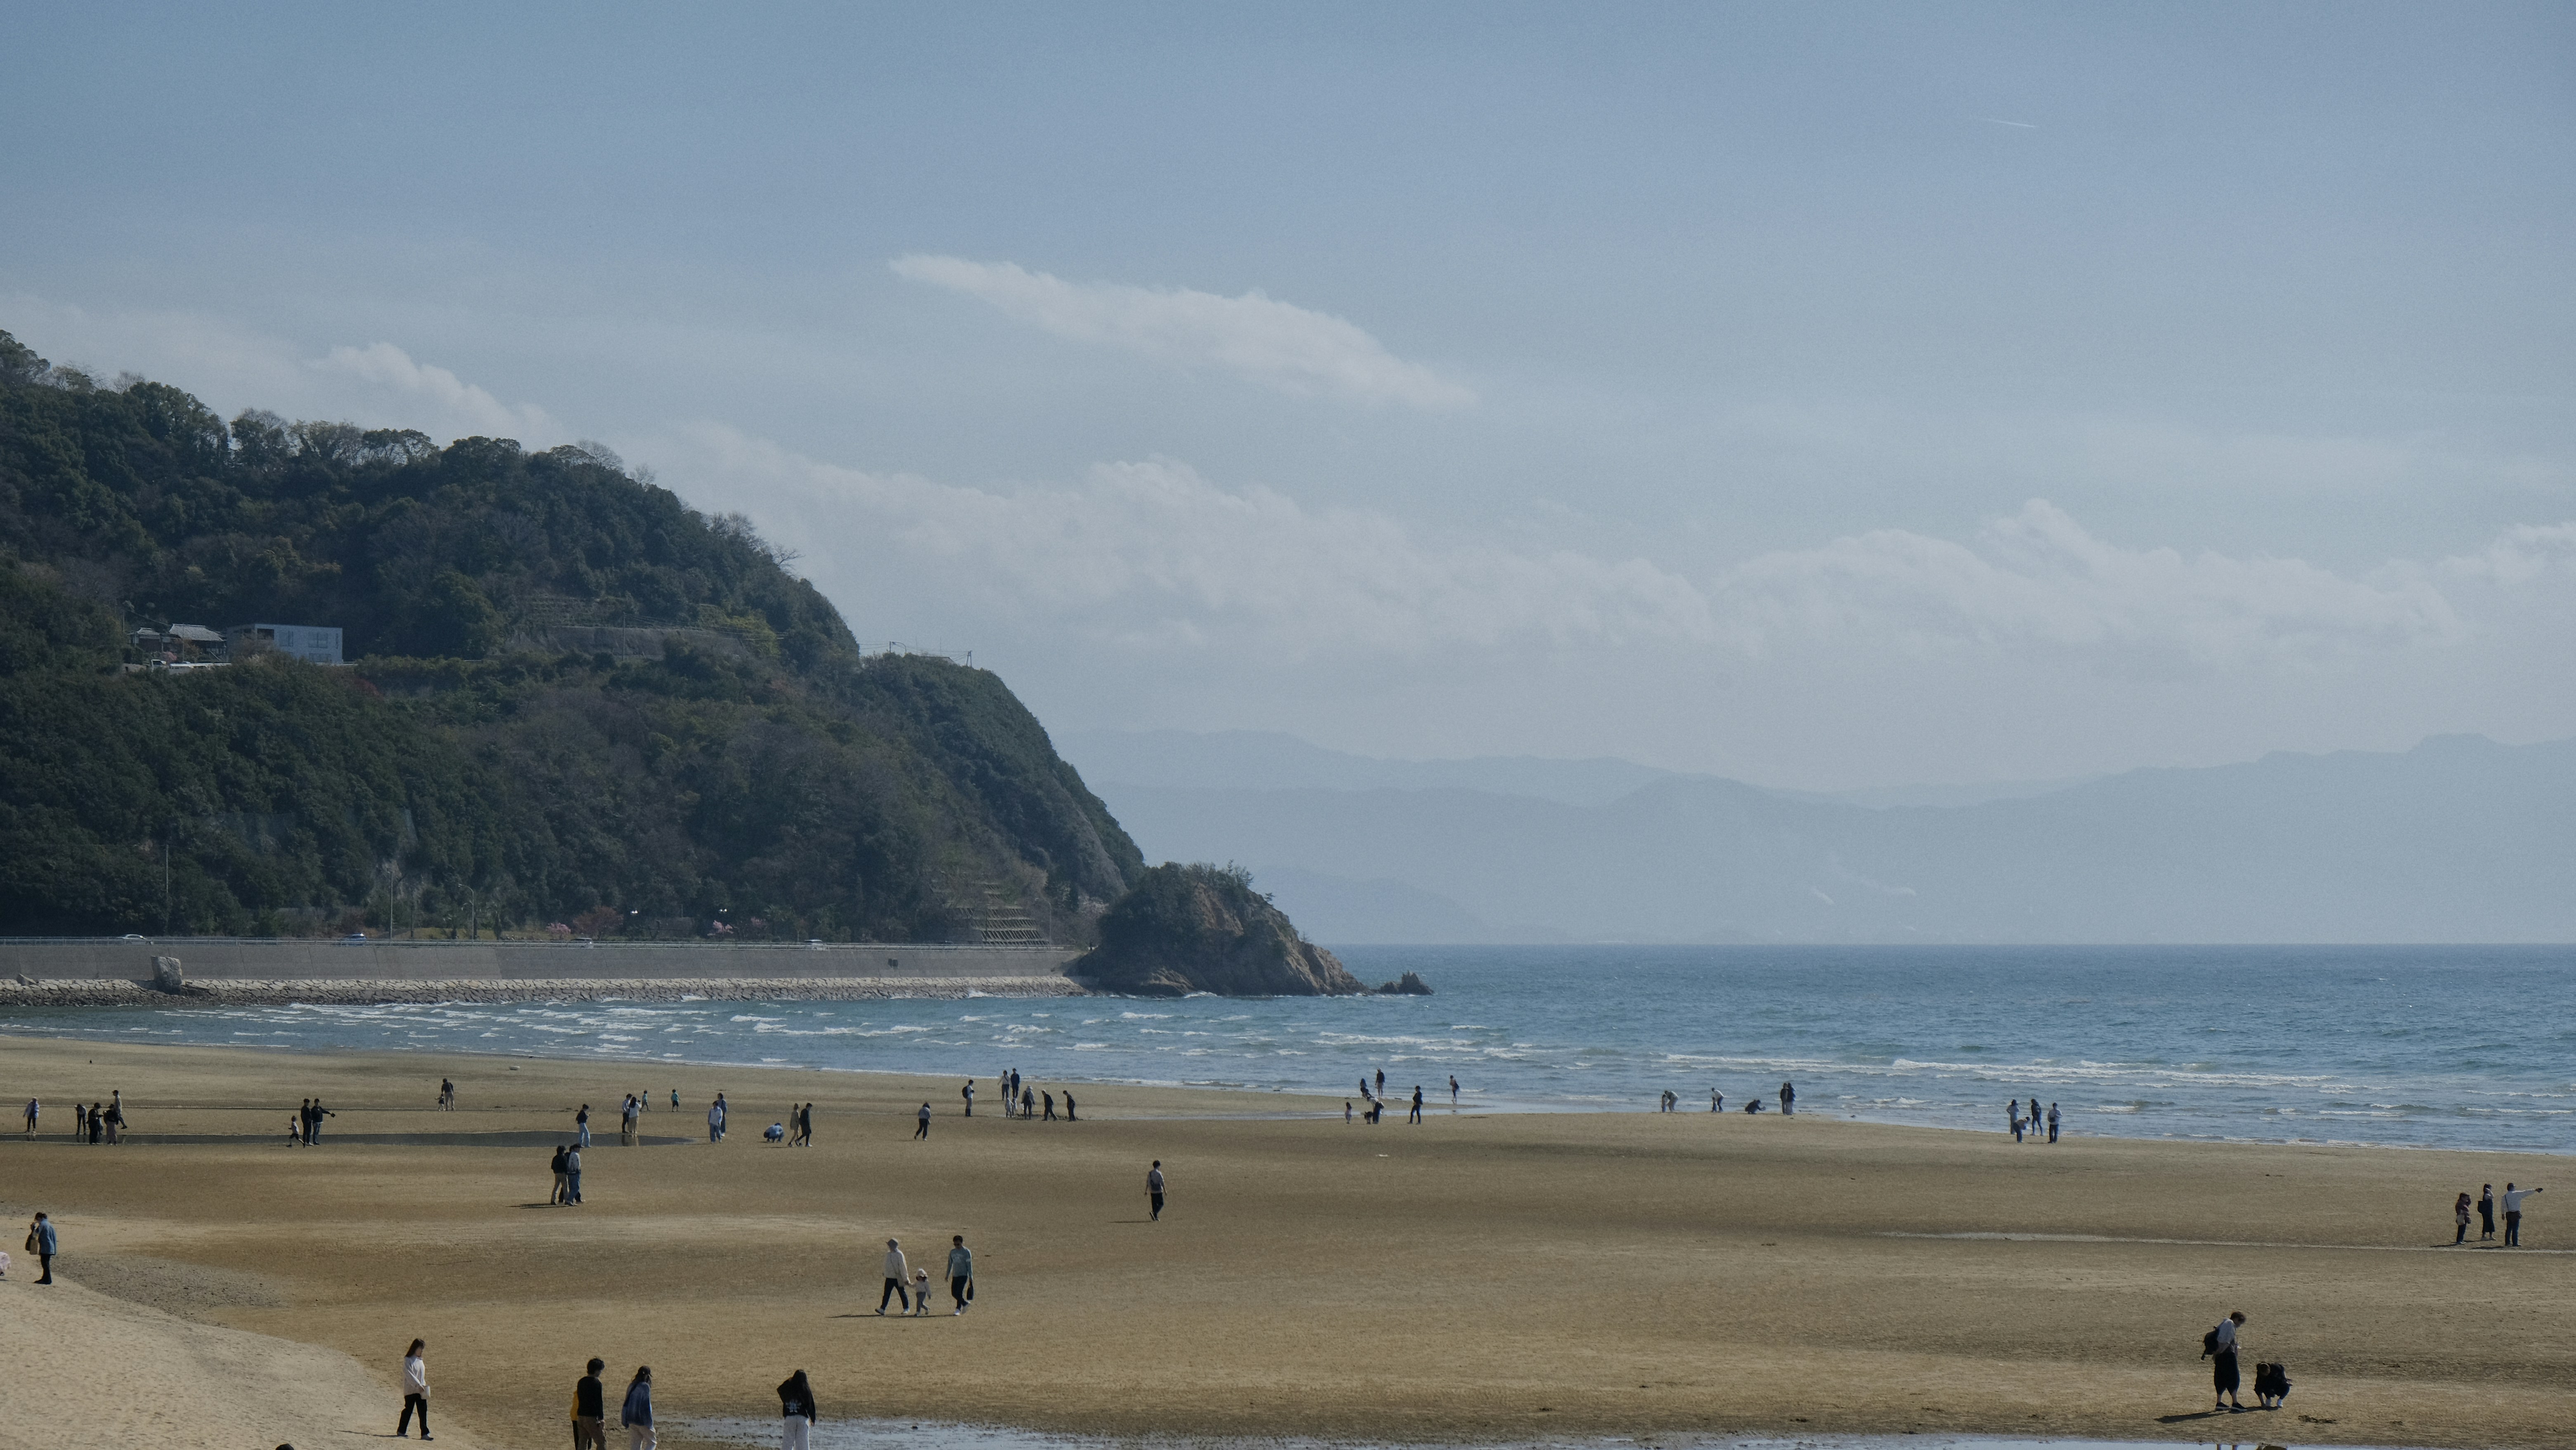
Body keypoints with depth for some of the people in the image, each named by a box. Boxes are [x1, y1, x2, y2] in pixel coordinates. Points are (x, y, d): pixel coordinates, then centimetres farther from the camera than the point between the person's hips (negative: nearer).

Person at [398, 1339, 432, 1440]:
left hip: (421, 1390, 6)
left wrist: (423, 1386, 7)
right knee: (408, 1410, 2)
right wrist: (418, 1385, -25)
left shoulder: (420, 1360, 14)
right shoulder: (408, 1360, -8)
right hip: (411, 1390, -6)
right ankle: (401, 1431, 17)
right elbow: (409, 1375, -17)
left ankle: (425, 1434, -5)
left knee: (423, 1411, -2)